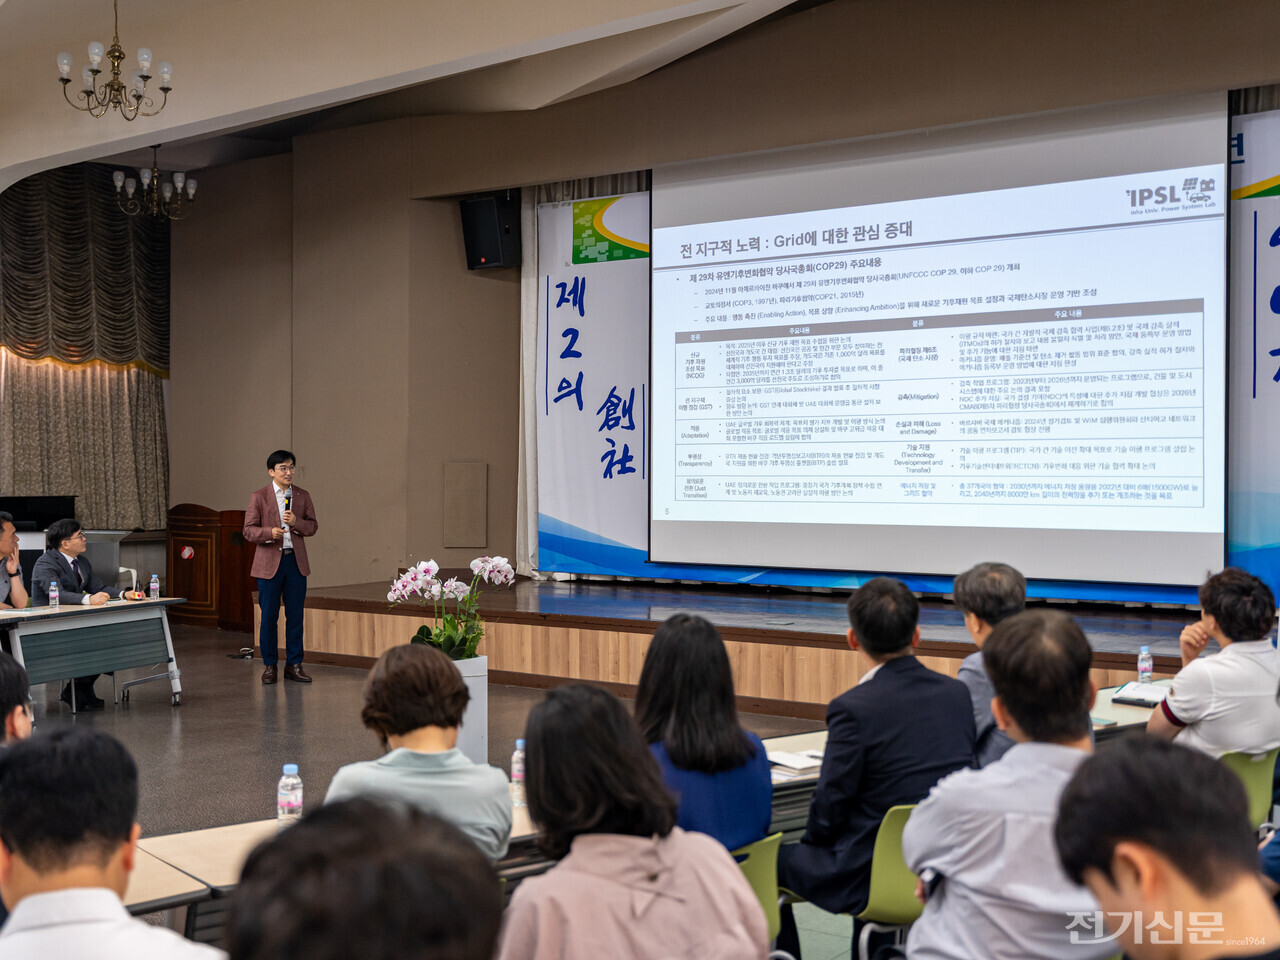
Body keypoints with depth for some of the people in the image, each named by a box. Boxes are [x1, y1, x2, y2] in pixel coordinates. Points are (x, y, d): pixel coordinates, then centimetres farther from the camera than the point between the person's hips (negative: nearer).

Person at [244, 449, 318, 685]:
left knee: (295, 616, 5)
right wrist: (270, 532, -22)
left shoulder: (303, 496, 8)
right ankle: (269, 666, 13)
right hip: (269, 562, -3)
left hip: (296, 561, 3)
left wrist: (296, 522, -12)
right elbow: (249, 531, -4)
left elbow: (313, 526, 8)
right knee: (269, 616, 2)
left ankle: (294, 665, 14)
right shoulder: (259, 497, -1)